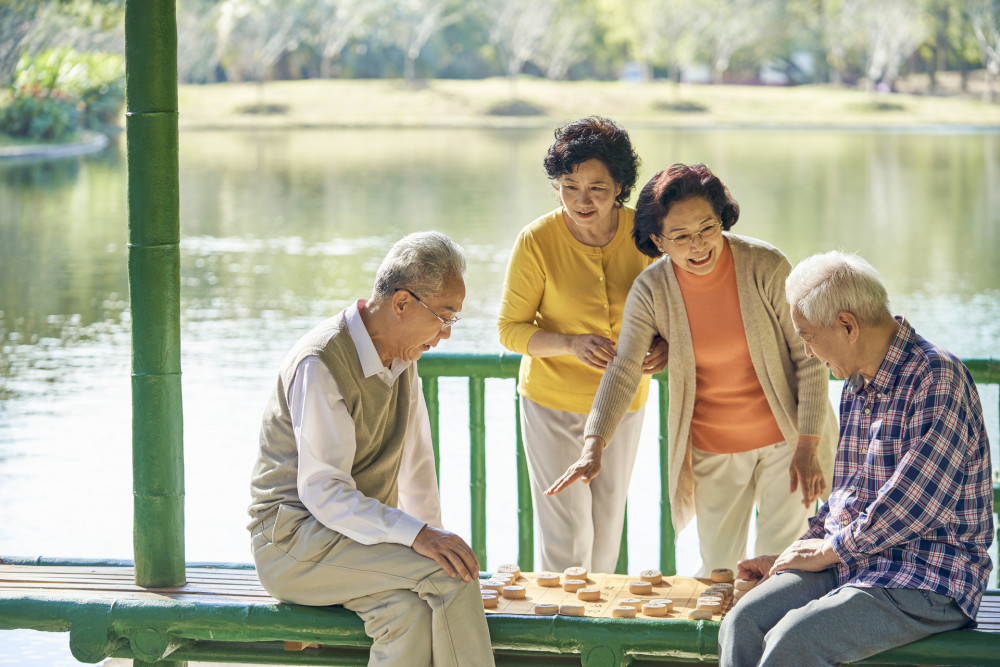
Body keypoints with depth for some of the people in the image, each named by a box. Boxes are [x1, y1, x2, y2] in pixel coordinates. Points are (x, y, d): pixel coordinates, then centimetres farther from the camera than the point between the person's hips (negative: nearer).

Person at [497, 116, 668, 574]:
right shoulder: (537, 241, -18)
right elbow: (510, 330, -11)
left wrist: (664, 345, -18)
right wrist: (572, 344, -29)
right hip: (553, 401, -3)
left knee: (608, 528, 16)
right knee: (566, 536, -5)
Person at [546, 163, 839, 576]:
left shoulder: (766, 267, -18)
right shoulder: (651, 290, -13)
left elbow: (810, 358, -12)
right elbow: (623, 371, -11)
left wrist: (808, 448, -14)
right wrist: (594, 447, -26)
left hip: (784, 438, -2)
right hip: (712, 449, 2)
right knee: (717, 572, 7)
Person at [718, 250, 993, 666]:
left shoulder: (938, 378, -14)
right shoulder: (857, 388, 17)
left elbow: (912, 504, -21)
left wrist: (829, 550, -11)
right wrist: (799, 552, 13)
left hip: (929, 581, -8)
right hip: (850, 563, 8)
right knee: (743, 624, -17)